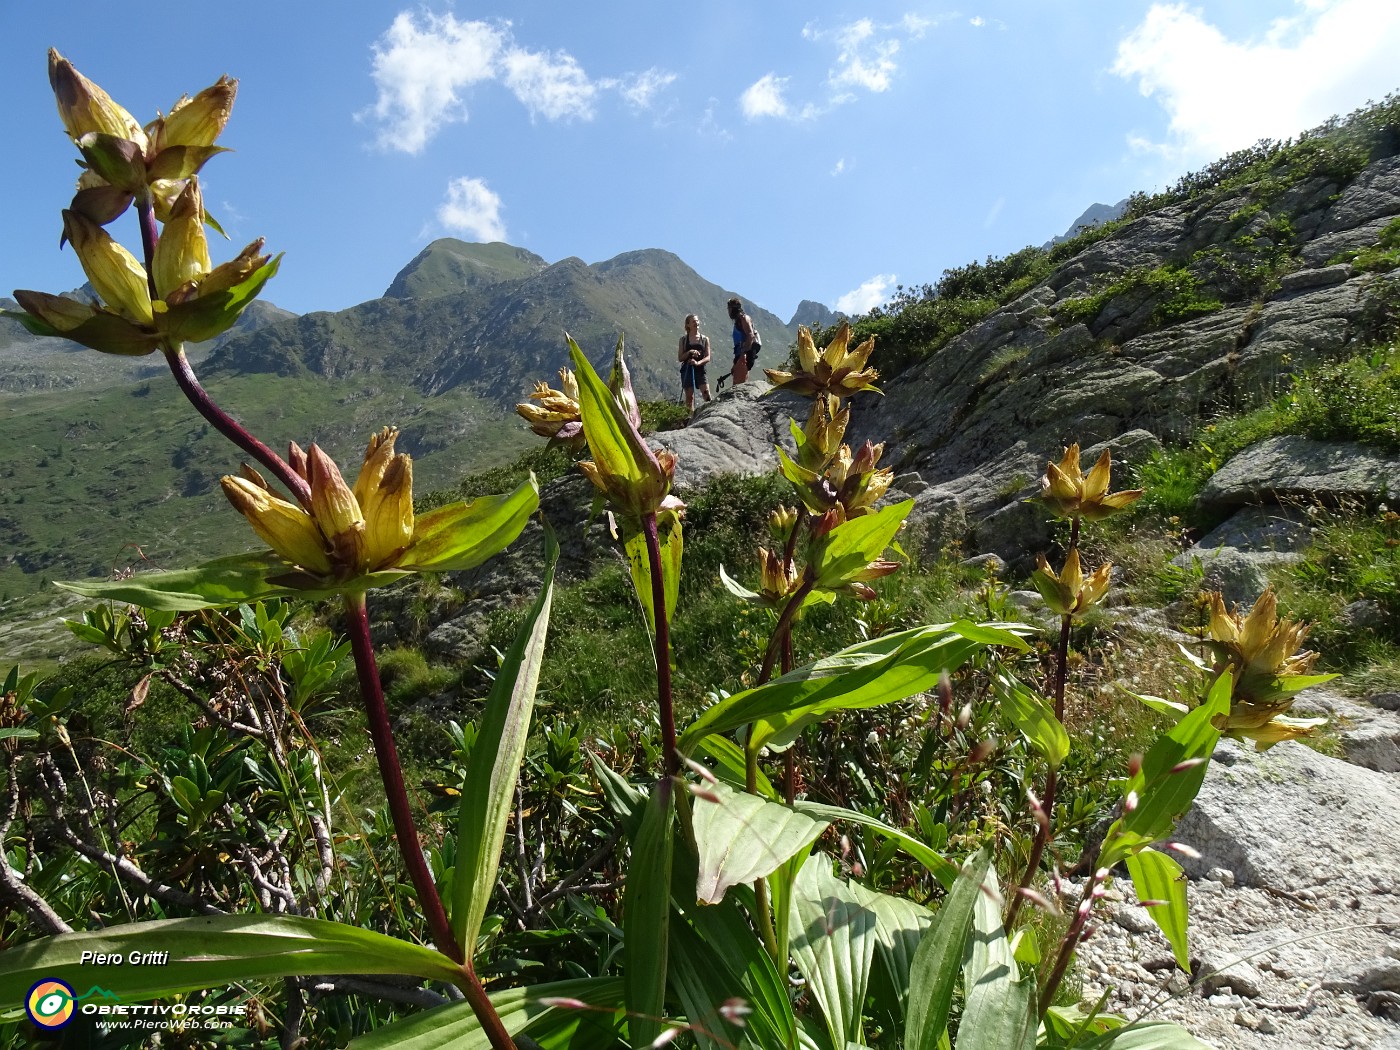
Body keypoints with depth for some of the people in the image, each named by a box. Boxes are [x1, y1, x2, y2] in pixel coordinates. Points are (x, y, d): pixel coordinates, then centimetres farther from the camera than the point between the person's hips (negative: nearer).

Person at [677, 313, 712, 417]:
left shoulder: (705, 339, 7)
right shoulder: (683, 339, 6)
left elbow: (708, 357, 1)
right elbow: (680, 358, 3)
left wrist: (698, 362, -18)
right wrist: (689, 352, -15)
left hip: (700, 370, 0)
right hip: (687, 370, 0)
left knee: (706, 394, -17)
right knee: (689, 397, 0)